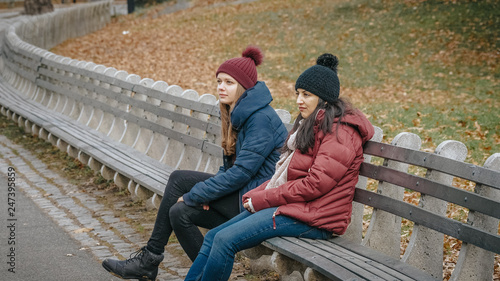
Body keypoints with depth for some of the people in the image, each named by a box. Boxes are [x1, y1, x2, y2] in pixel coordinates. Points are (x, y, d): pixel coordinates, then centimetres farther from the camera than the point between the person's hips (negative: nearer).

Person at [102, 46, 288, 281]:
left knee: (179, 179, -13)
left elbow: (242, 171, -24)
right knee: (180, 212, -5)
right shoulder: (238, 113, 11)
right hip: (242, 190, 9)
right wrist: (206, 192, -2)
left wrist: (194, 195, -17)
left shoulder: (262, 119, -20)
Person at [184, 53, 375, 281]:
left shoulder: (340, 132, -12)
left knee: (225, 240, -20)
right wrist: (255, 195, 3)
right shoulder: (311, 124, 21)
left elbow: (315, 184, -20)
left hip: (313, 217, -10)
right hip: (291, 205, 10)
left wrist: (262, 199, -14)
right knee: (212, 237, 1)